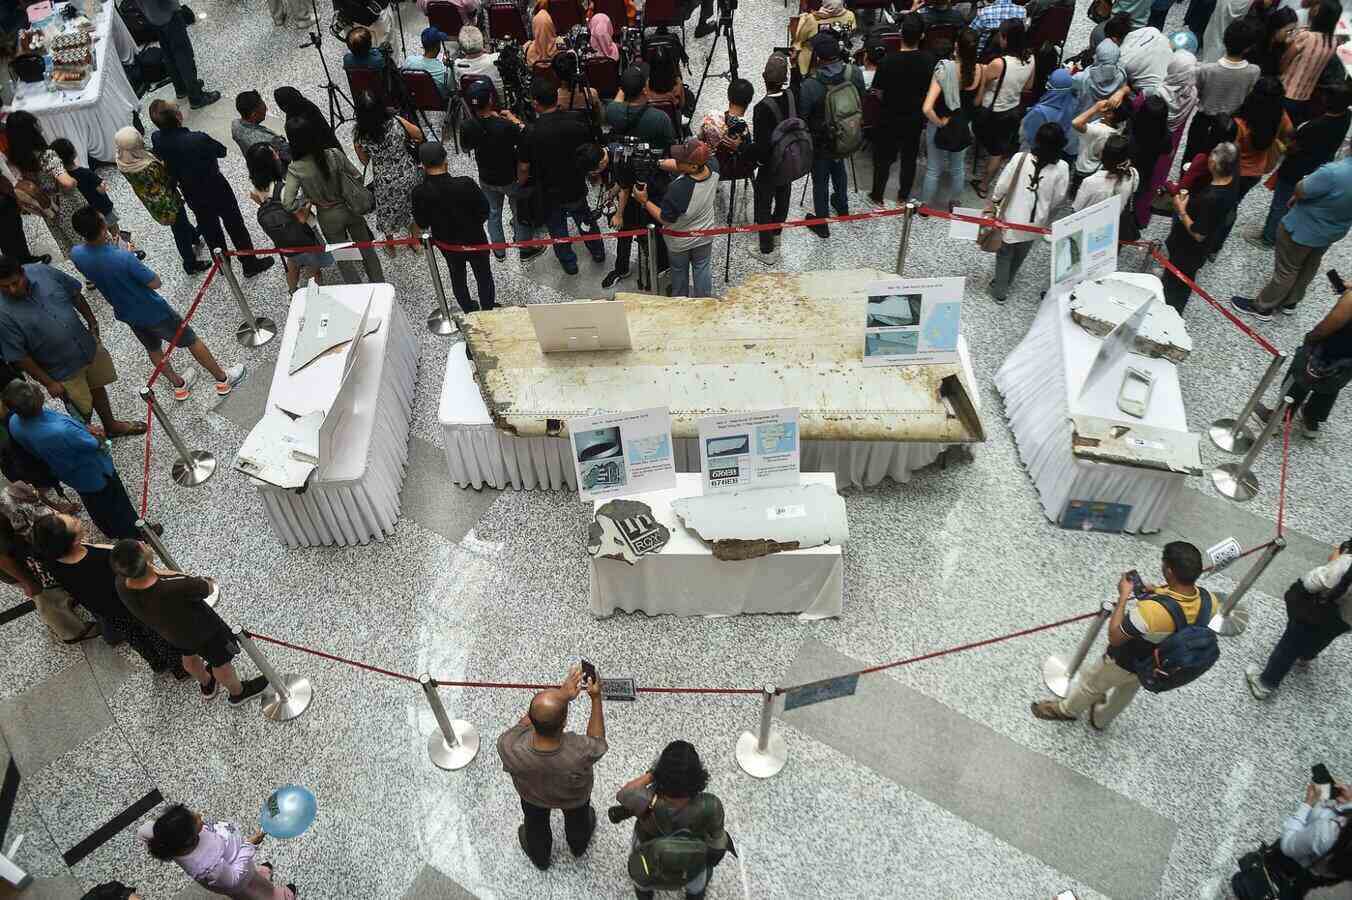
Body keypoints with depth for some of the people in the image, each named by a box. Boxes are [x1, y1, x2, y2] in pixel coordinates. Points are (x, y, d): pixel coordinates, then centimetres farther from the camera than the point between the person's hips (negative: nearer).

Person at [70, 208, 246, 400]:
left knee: (152, 349, 29)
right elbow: (155, 283, -22)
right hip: (153, 312, -6)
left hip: (126, 314, 6)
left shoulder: (76, 255, -16)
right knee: (191, 340, 15)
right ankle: (223, 379, 30)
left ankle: (179, 386, 46)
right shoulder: (124, 258, -37)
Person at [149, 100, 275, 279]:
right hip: (217, 190, -5)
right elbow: (221, 151, -15)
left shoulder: (157, 139, -18)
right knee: (234, 225, 15)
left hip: (192, 195, 5)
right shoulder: (198, 139, -34)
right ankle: (250, 264, 29)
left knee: (209, 228, 25)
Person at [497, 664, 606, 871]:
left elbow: (525, 723, -20)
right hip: (574, 797, 0)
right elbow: (597, 741, -21)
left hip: (532, 796, 0)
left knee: (536, 824, 35)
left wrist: (561, 695, -21)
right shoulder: (581, 753, -47)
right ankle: (579, 847, 67)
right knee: (577, 819, 36)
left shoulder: (509, 748, -43)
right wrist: (596, 698, -24)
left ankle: (540, 859, 65)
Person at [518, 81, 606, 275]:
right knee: (585, 219, 28)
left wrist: (520, 183, 7)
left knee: (557, 229, 21)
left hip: (550, 193, -3)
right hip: (577, 187, 3)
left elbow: (524, 168, -14)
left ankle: (569, 263, 36)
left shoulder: (531, 133, -24)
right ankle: (598, 252, 47)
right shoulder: (577, 122, -17)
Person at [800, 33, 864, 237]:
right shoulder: (854, 72, -17)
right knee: (839, 169, 31)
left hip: (820, 143, -5)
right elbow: (861, 100, -1)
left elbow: (801, 117, -20)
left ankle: (821, 224, 30)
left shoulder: (810, 85, -32)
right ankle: (842, 207, 52)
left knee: (820, 181, 15)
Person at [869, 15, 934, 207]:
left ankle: (877, 196, 25)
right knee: (909, 157, 19)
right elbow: (931, 89, -1)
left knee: (883, 158, 14)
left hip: (890, 118, -3)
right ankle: (903, 196, 31)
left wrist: (890, 99, 4)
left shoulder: (888, 60, -23)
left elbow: (879, 91, -14)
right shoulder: (929, 59, -14)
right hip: (915, 118, 3)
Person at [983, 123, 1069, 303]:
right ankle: (1004, 284, 45)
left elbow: (1001, 185, -13)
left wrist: (992, 204, 5)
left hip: (1013, 217, -1)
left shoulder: (1020, 158, -19)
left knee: (1005, 254, 19)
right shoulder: (1062, 168, -17)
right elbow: (1058, 198, -8)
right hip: (1035, 222, 2)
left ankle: (1000, 292, 26)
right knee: (1019, 256, 25)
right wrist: (1044, 209, 12)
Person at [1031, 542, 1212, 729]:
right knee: (1128, 689, 35)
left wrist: (1123, 596, -25)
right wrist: (1156, 593, -7)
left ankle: (1067, 710, 52)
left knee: (1090, 683, 24)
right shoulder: (1206, 597, -25)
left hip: (1125, 663, -6)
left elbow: (1114, 637, -30)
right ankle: (1100, 719, 61)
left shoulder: (1152, 610, -46)